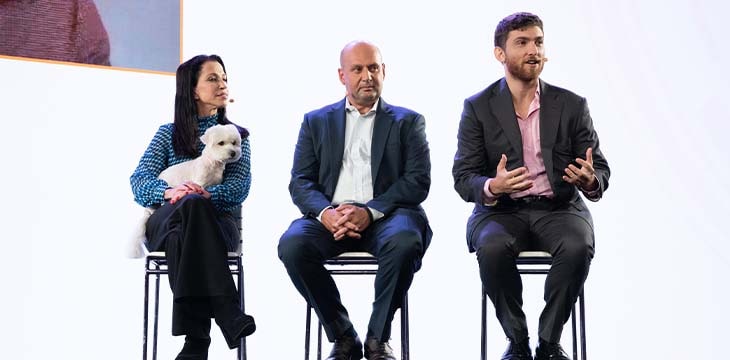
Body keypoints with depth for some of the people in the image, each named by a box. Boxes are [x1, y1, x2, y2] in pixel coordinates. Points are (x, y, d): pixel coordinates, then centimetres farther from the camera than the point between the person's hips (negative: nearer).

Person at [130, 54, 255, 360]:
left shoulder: (237, 135, 18)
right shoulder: (168, 134, 17)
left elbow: (239, 186, 1)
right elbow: (139, 180, 2)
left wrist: (206, 195, -21)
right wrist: (170, 192, -22)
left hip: (217, 222, 0)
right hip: (164, 221, 0)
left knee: (182, 236, -39)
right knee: (191, 205, -40)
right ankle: (228, 315, -49)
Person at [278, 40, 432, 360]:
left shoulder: (407, 122, 14)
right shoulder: (316, 122, 18)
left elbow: (418, 182, 1)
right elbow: (300, 182, 8)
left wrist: (370, 212, -16)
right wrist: (325, 213, -15)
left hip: (385, 216, -1)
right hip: (331, 217, 2)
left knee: (406, 240, -35)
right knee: (292, 244, -29)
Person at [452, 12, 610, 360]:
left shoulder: (571, 105, 5)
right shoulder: (478, 107, 2)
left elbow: (601, 169, 4)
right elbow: (463, 178, -3)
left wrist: (591, 181, -22)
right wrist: (492, 187, -27)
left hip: (558, 209, 1)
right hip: (500, 211, -1)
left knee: (578, 246, -32)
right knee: (493, 248, -34)